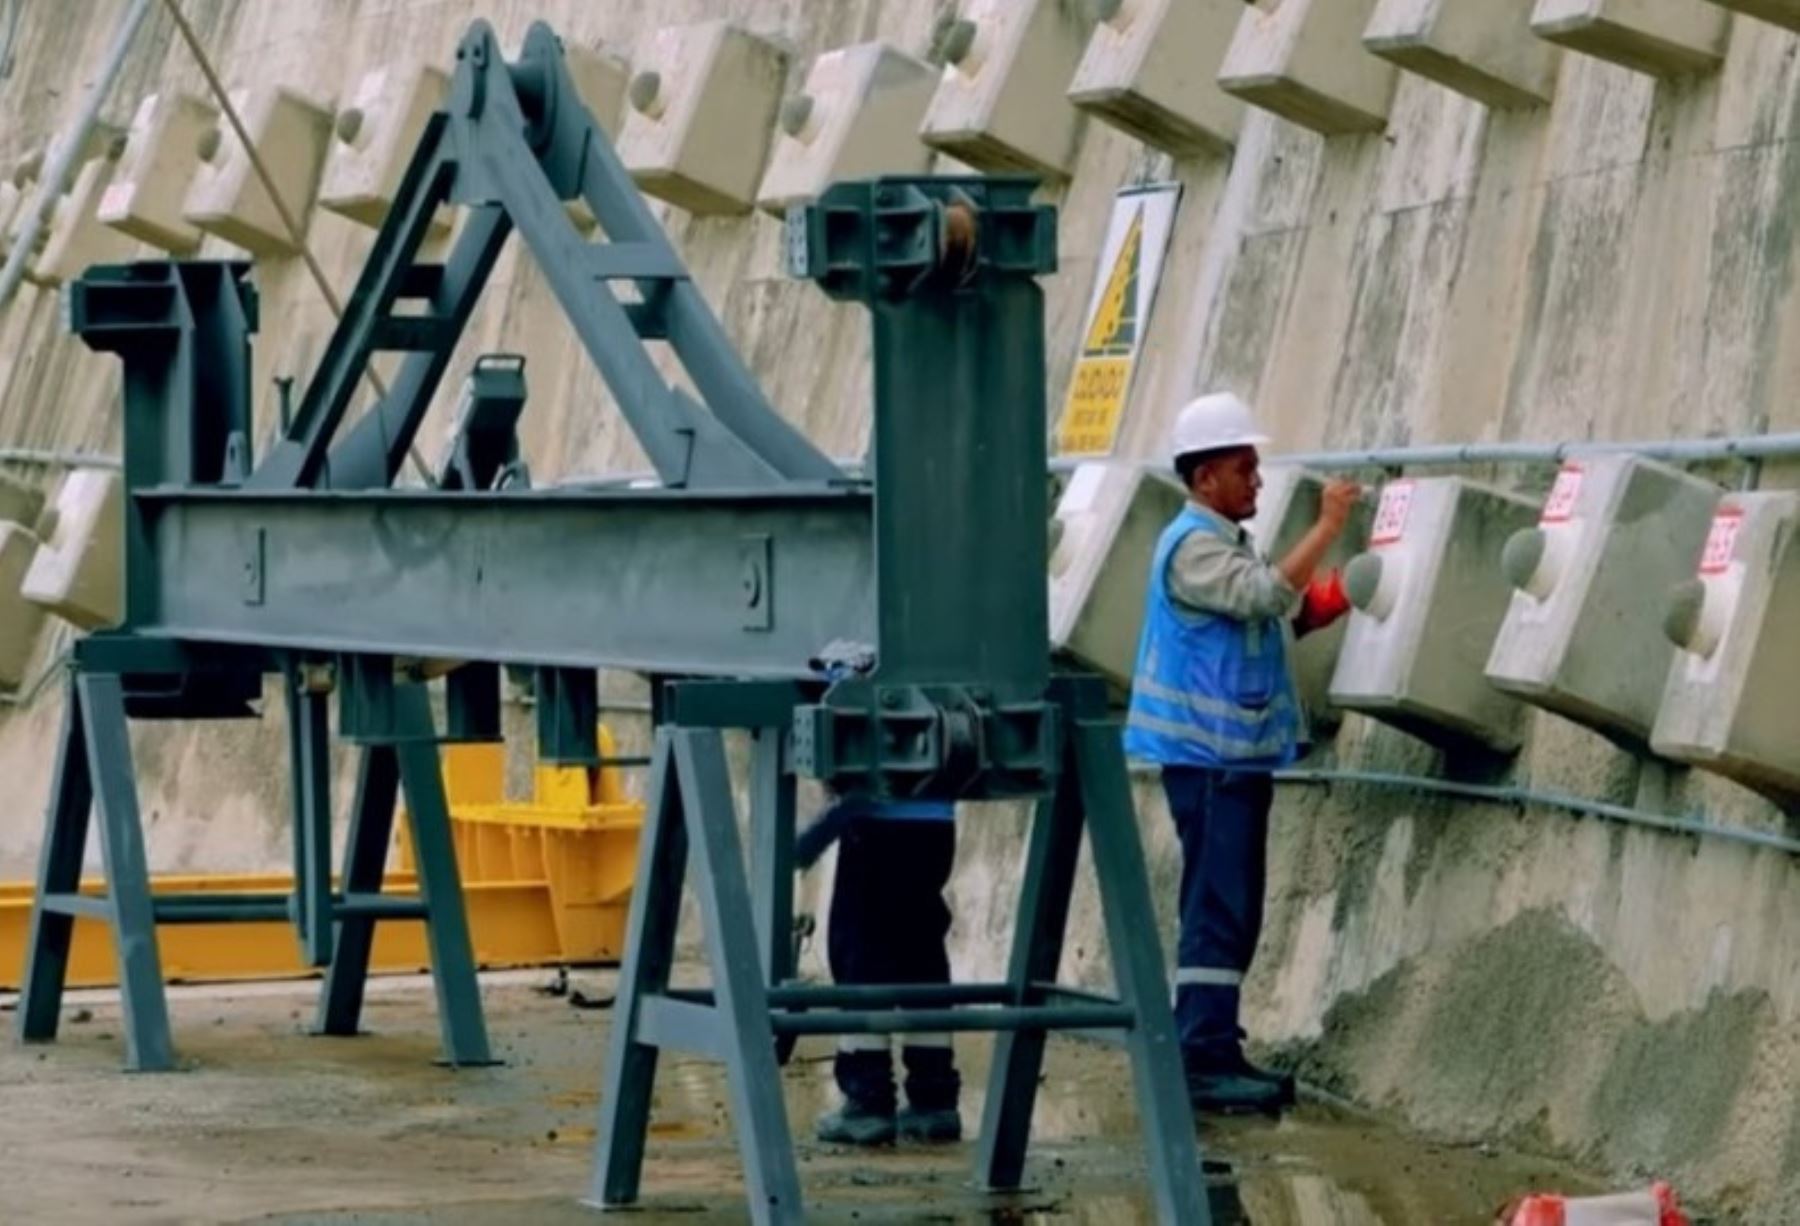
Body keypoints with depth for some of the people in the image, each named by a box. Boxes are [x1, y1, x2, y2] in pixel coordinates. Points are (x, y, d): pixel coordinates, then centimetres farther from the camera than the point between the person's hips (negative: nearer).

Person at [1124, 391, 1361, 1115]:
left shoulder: (1222, 542, 19)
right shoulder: (1193, 546, -13)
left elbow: (1277, 617, 21)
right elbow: (1266, 594, -27)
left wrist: (1329, 604, 3)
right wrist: (1326, 527, -24)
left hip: (1238, 751, 10)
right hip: (1210, 754, -10)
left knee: (1230, 908, 11)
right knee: (1220, 907, -12)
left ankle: (1214, 1054, 15)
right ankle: (1204, 1062, -13)